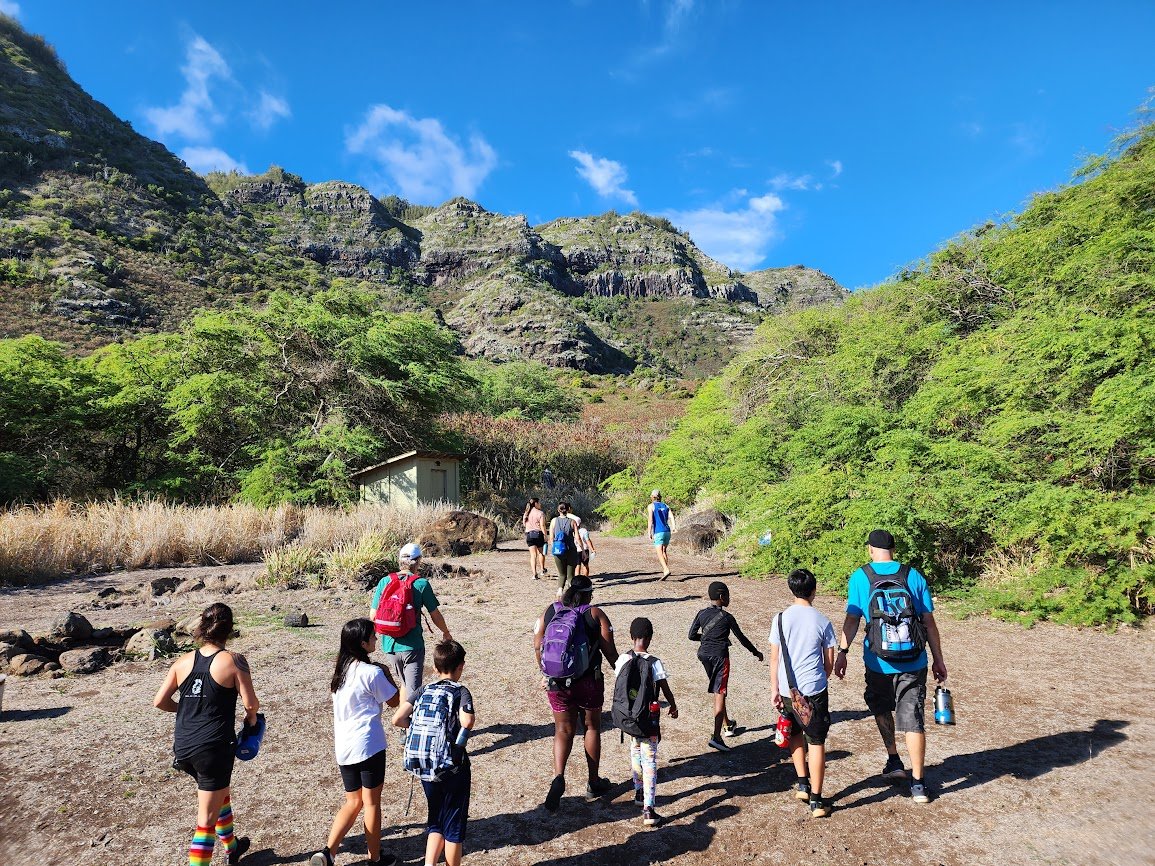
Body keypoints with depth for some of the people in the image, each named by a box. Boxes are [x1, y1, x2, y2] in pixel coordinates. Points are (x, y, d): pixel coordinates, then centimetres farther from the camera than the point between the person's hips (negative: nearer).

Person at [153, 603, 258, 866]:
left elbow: (159, 701, 5)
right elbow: (251, 703, -14)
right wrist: (251, 719, 8)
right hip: (214, 747, -6)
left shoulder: (183, 661, 1)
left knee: (221, 792, 29)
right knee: (207, 819, 5)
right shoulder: (234, 661, -13)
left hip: (183, 747, 7)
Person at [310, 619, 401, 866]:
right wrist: (387, 675, 6)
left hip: (343, 746, 6)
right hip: (368, 745, -6)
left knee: (353, 802, 18)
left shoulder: (341, 670, 5)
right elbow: (393, 701, -5)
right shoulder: (372, 672, -17)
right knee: (371, 802, 9)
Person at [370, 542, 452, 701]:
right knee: (413, 690, 1)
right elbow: (435, 615, -3)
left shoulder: (385, 581, 0)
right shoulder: (421, 584, -9)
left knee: (403, 684, 24)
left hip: (389, 645, 4)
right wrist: (446, 633, 16)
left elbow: (373, 615, 2)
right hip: (412, 646, -4)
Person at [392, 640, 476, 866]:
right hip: (454, 769, -4)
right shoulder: (461, 692, -12)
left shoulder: (423, 691, 1)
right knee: (454, 825, 13)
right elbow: (467, 722, -30)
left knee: (436, 822, 21)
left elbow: (398, 719, -8)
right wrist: (472, 717, -8)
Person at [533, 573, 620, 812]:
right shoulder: (595, 614, -7)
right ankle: (593, 783, 29)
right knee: (592, 728, 18)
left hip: (556, 682, 2)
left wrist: (544, 674, 15)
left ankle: (558, 776, -8)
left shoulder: (549, 612, 0)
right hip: (588, 682, -1)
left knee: (563, 730, 14)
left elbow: (537, 647, 1)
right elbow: (610, 651, -7)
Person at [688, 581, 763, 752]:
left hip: (704, 655, 6)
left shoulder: (701, 614, 2)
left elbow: (692, 635, 5)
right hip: (720, 656, -6)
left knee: (716, 691, 22)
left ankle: (727, 725, 38)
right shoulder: (727, 617, -10)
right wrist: (755, 652, 14)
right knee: (720, 694, -7)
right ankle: (716, 736, -15)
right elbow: (741, 637, -1)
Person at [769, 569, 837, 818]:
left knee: (795, 735, 24)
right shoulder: (823, 622, -6)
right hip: (814, 690, -2)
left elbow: (774, 658, -2)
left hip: (787, 691, 2)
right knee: (816, 743, 6)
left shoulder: (781, 619, -4)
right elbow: (829, 662, 1)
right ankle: (816, 800, 9)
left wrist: (774, 690, 6)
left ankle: (803, 785, 27)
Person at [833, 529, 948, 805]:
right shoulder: (913, 576, -1)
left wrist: (841, 652, -1)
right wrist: (938, 659, 8)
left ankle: (894, 761, 27)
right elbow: (928, 621, 1)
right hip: (914, 663, 1)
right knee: (913, 720, 8)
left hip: (879, 662, -1)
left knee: (882, 708, 25)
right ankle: (918, 783, 12)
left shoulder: (860, 577, -5)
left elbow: (852, 619, -8)